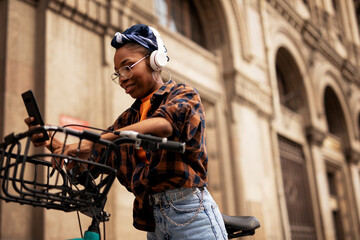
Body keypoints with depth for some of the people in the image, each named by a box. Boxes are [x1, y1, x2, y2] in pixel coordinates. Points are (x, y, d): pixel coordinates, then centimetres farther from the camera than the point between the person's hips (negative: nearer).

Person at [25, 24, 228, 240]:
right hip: (153, 220, 6)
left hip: (190, 213, -6)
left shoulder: (184, 94, -1)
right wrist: (49, 143, -6)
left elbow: (163, 124, -25)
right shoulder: (128, 118, 17)